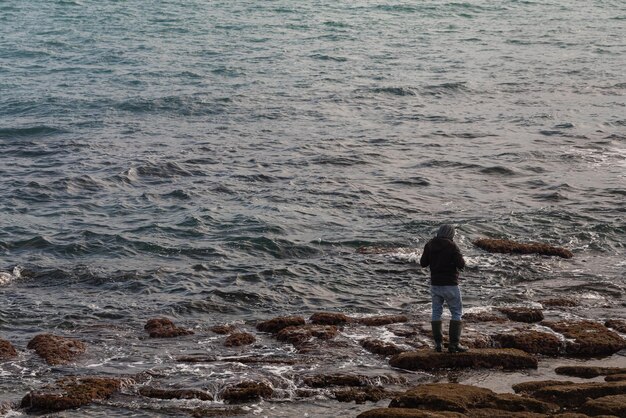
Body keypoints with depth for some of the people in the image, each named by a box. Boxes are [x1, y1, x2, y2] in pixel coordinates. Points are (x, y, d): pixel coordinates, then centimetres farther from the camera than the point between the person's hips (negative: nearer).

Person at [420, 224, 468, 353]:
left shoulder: (429, 245, 1)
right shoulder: (451, 246, -13)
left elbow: (423, 263, 8)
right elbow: (461, 265, -16)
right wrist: (459, 257, 4)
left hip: (435, 284, 5)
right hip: (450, 284, -5)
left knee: (436, 312, 15)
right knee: (456, 313, 5)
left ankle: (438, 343, 12)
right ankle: (454, 343, -2)